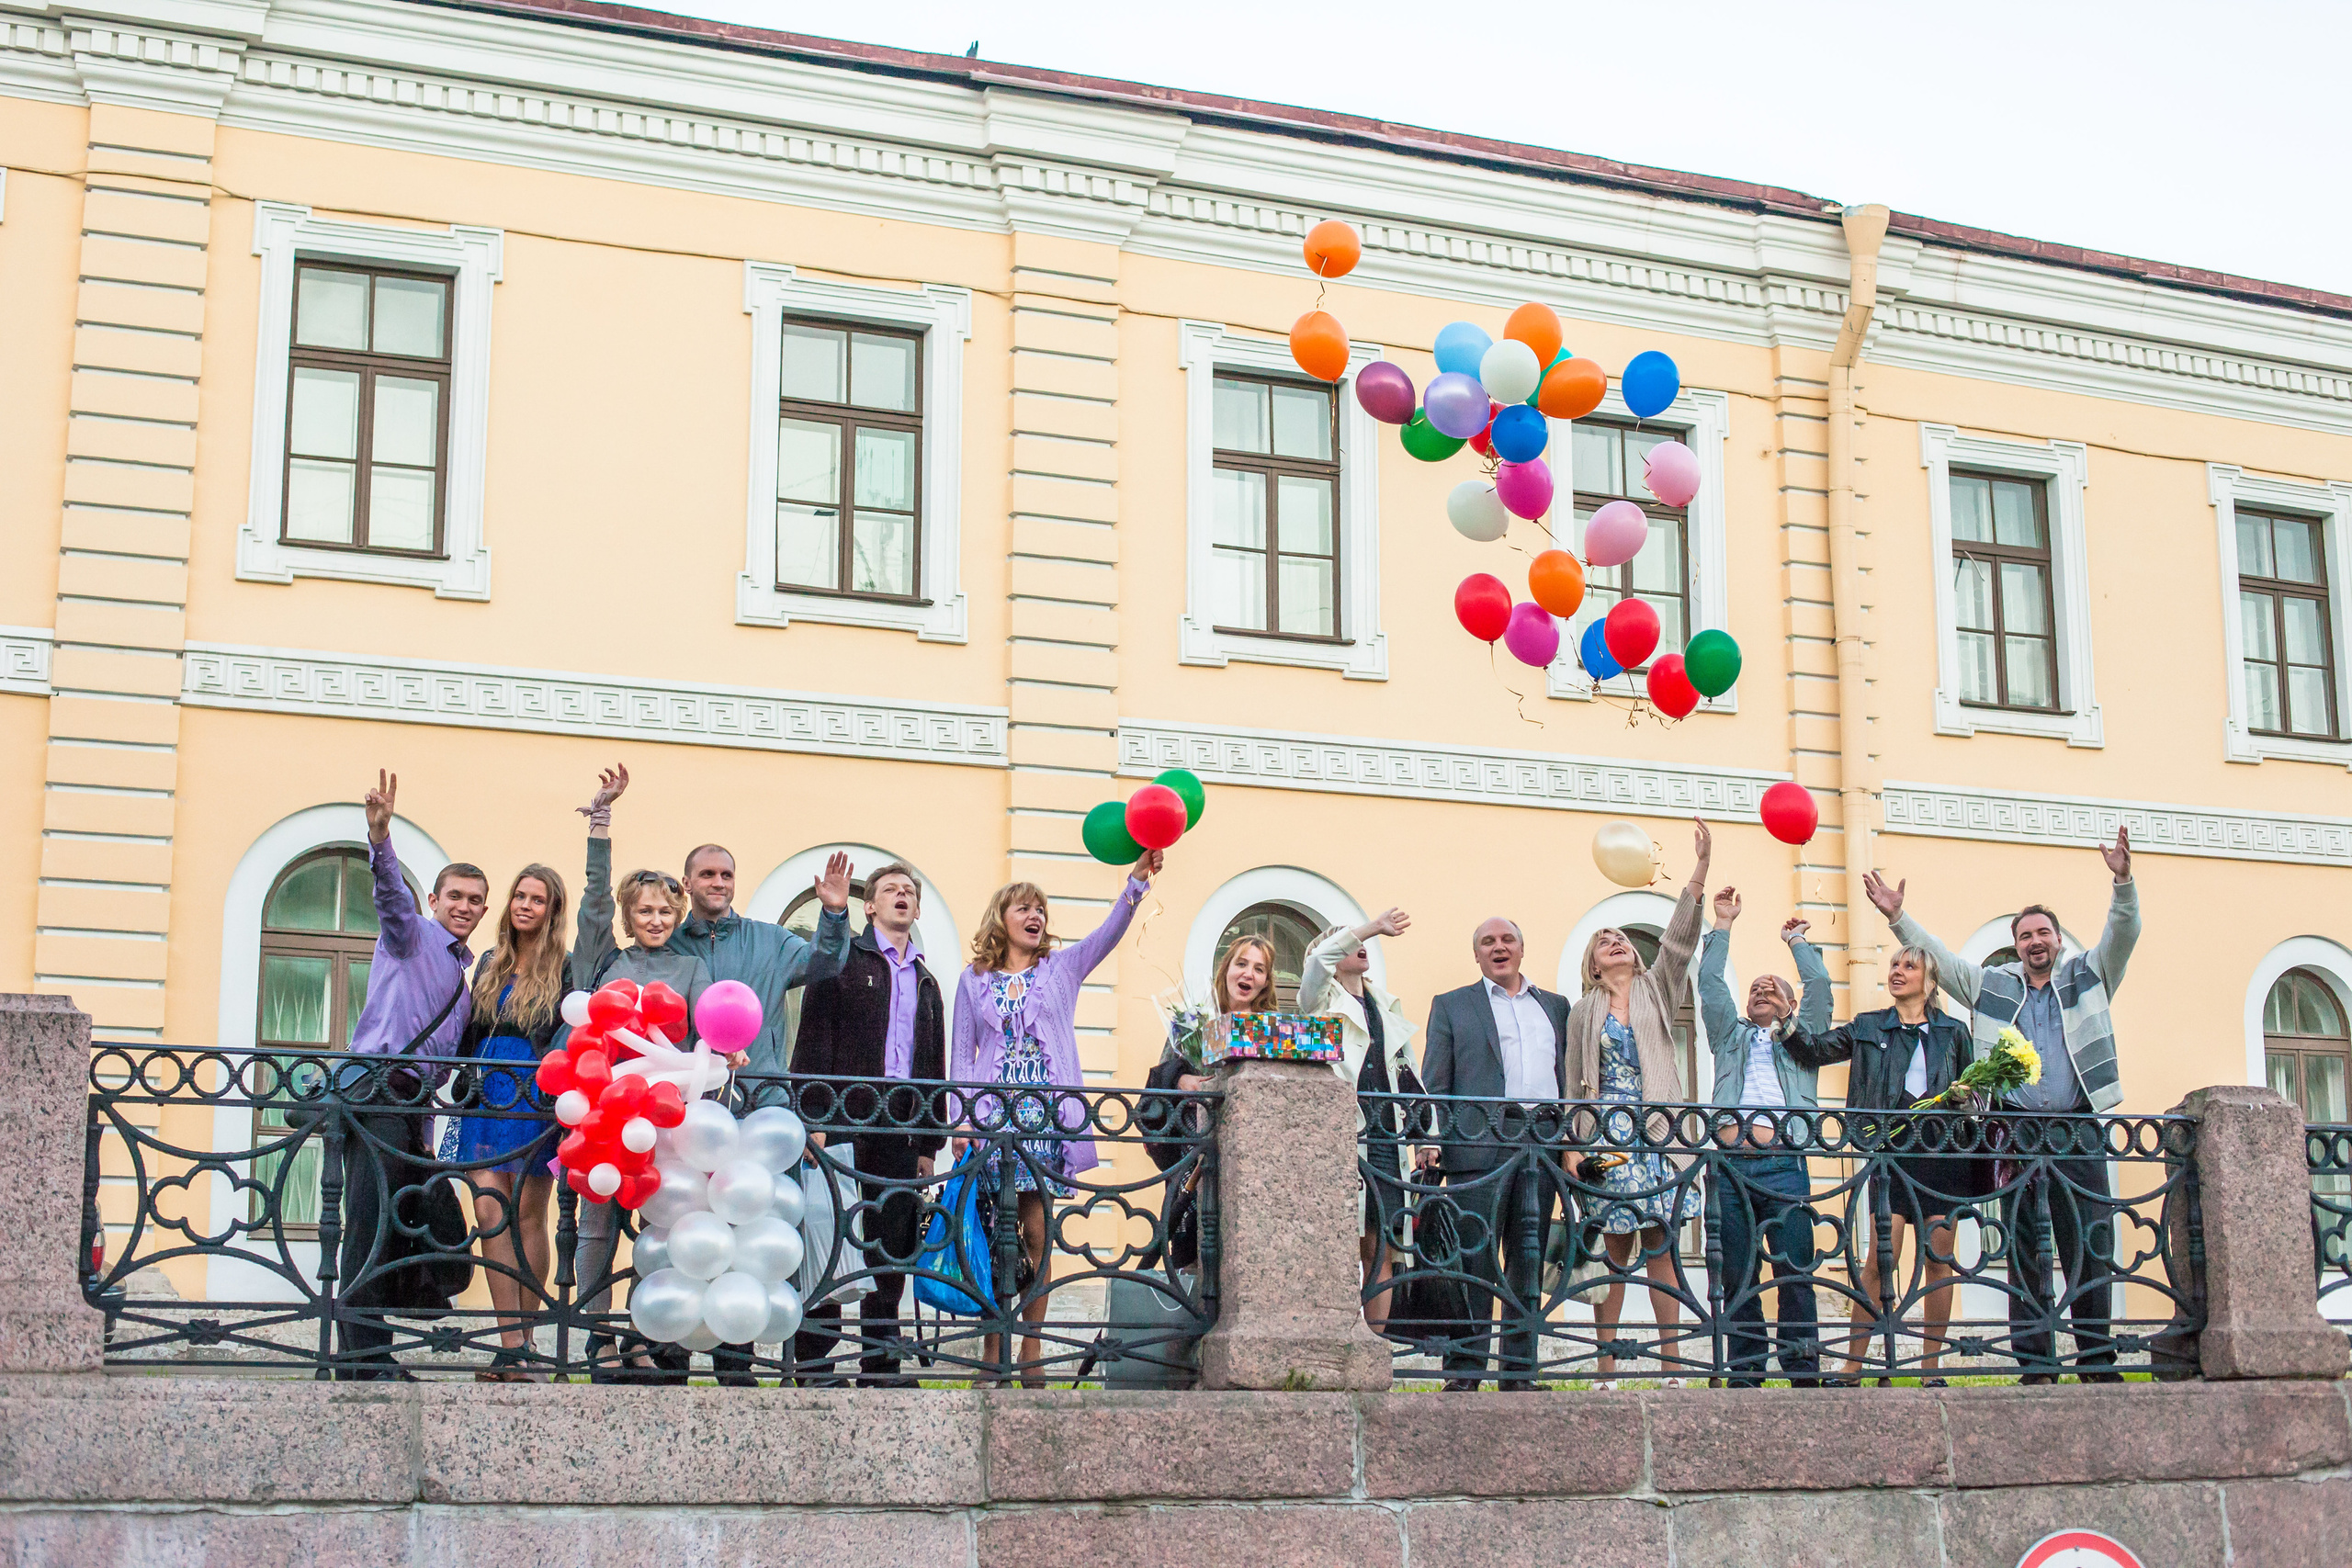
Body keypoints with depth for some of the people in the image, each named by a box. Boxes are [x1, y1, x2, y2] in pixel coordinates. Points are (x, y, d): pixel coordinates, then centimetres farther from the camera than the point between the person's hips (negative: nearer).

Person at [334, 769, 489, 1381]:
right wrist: (380, 839, -37)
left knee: (411, 1223, 7)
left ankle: (369, 1354, 13)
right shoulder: (410, 935, 4)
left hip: (414, 1100, 9)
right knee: (372, 1223, -13)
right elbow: (391, 893, -19)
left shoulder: (462, 969, 25)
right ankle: (362, 1358, -14)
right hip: (377, 1089, -8)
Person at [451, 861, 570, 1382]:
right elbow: (469, 1035, 21)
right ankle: (512, 1345, -7)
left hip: (535, 1098, -4)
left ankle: (523, 1338, 9)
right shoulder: (489, 965, 16)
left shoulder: (564, 969, 2)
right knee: (490, 1213, -6)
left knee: (527, 1215, 0)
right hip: (485, 1097, 4)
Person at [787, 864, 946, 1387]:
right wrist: (813, 1120, -12)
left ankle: (880, 1363, 10)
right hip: (843, 1125, -5)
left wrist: (929, 1145, 15)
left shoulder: (926, 983, 22)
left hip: (902, 1130, 5)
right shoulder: (842, 960, 6)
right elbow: (813, 1041, -2)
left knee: (893, 1247, 4)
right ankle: (816, 1363, 0)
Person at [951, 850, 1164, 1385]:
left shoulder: (1061, 969, 12)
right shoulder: (974, 980, 11)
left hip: (1047, 1118, 0)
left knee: (1036, 1234, -2)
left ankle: (1030, 1351, 3)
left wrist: (1137, 881, -19)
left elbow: (1109, 933, -4)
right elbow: (961, 1055, 9)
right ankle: (993, 1348, 5)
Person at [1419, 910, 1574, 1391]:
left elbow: (1568, 1076, 19)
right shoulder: (1451, 1005, 12)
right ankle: (1463, 1372, -3)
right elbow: (1434, 1082, 6)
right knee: (1475, 1261, -6)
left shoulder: (1555, 1006, 21)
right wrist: (1430, 1139, -7)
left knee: (1528, 1262, 5)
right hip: (1480, 1145, -3)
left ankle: (1519, 1371, 9)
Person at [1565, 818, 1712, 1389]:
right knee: (1614, 1255, -1)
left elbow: (1679, 940, -3)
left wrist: (1701, 869, -14)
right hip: (1607, 1139, 0)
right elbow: (1576, 1085, 10)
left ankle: (1670, 1366, 0)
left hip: (1657, 1136, 0)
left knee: (1658, 1250, 0)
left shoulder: (1657, 991, 12)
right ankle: (1606, 1368, 0)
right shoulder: (1584, 1011, 11)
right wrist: (1577, 1148, 0)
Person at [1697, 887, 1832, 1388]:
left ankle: (1804, 1374, -5)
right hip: (1731, 1162, 1)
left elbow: (1819, 982, 13)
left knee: (1795, 1272, -6)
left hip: (1784, 1162, -1)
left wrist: (1795, 940, 25)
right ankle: (1745, 1375, 2)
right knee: (1738, 1277, 0)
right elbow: (1710, 983, 17)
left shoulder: (1801, 1036, 22)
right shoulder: (1731, 1035, 25)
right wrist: (1723, 924, 19)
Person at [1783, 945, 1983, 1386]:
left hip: (1944, 1149, 1)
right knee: (1880, 1259, -8)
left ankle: (1932, 1366, 9)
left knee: (1939, 1259, 1)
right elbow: (1814, 1050, 3)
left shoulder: (1952, 1032, 12)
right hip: (1892, 1147, -1)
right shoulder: (1869, 1028, 11)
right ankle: (1852, 1364, -3)